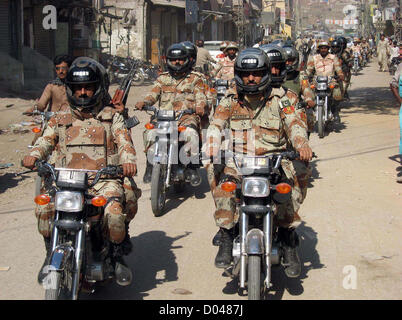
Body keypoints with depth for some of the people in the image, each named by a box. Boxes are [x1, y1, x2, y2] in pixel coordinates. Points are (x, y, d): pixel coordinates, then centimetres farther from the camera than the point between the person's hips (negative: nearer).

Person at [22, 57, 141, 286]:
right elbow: (46, 141, 8)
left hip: (104, 179, -2)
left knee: (115, 212, -30)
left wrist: (128, 160, -23)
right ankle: (52, 255, 1)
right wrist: (34, 155, -16)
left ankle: (118, 257, -3)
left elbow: (124, 141, 0)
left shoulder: (112, 117, 14)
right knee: (45, 207, -24)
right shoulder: (60, 121, 21)